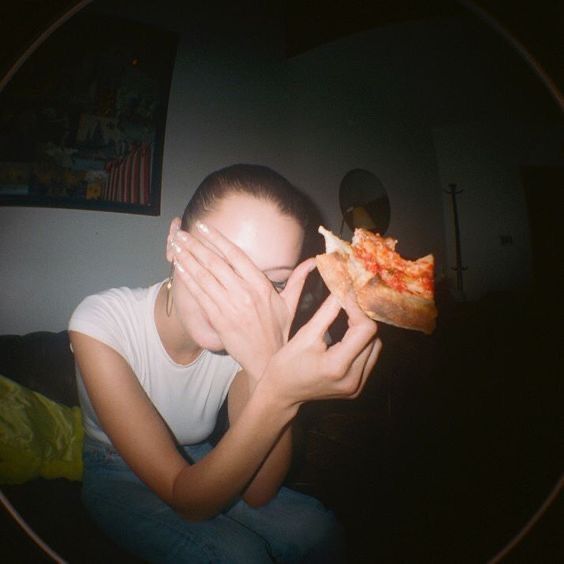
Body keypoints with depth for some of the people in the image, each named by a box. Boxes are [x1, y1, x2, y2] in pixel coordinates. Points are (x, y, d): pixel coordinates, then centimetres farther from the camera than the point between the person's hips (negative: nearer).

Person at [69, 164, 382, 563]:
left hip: (200, 467, 3)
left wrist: (268, 371, -42)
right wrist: (279, 396, -47)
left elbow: (257, 496, -23)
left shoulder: (248, 334, -20)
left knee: (317, 530, -18)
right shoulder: (100, 323, -29)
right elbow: (188, 501, -30)